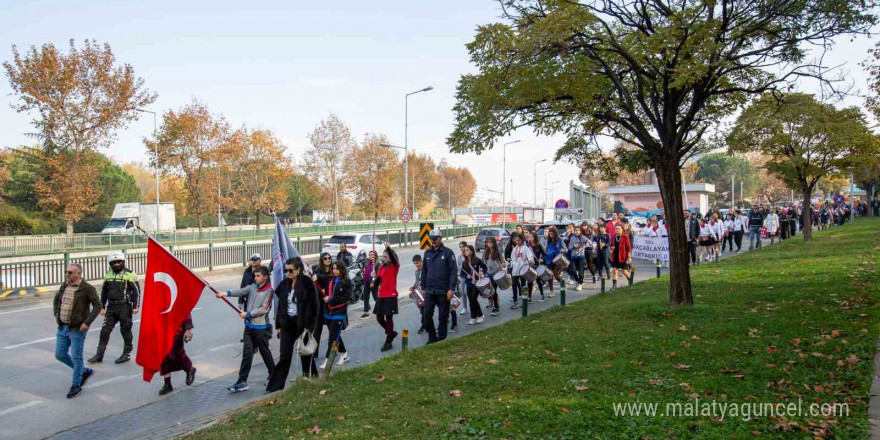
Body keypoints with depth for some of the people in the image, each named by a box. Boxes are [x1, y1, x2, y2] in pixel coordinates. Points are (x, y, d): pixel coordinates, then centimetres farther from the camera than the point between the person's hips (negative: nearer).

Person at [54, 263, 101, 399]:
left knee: (76, 357, 1)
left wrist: (87, 322, -18)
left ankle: (76, 385, 16)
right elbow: (56, 300, 24)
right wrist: (56, 316, 14)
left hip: (77, 329, -7)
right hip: (63, 328, 7)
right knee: (60, 355, 11)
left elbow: (97, 305, -13)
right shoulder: (64, 286, 7)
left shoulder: (87, 288, -13)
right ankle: (85, 371, 28)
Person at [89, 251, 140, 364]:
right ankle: (99, 354, 11)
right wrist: (102, 306, 16)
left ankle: (126, 353, 14)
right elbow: (104, 291, 19)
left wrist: (135, 306, -12)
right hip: (111, 307, 5)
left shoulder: (129, 274, -7)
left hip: (124, 307, -5)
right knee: (105, 330, 4)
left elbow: (136, 290, -8)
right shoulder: (108, 274, 11)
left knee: (125, 330, 3)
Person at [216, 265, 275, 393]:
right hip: (249, 326, 5)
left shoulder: (269, 291, -9)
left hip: (261, 327, -5)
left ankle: (273, 376, 29)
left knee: (264, 352, 10)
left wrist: (247, 314, -13)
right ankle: (242, 382, 1)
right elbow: (241, 291, -8)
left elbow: (264, 309, -15)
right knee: (247, 353, 0)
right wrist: (226, 293, -25)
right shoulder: (253, 287, 7)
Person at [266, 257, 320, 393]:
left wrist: (309, 327, -15)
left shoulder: (308, 284, -11)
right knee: (284, 356, 4)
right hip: (287, 324, 4)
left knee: (306, 355, 9)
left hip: (303, 325, -4)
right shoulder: (284, 284, 5)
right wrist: (279, 325, 9)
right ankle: (274, 386, 6)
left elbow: (315, 306, -12)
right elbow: (281, 305, 11)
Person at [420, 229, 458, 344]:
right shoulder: (427, 253, 8)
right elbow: (424, 271, 14)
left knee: (443, 316, 6)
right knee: (427, 314, -1)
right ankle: (432, 337, 14)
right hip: (429, 291, 4)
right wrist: (423, 287, 12)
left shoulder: (447, 252, -6)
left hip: (443, 291, -4)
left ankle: (442, 338, 19)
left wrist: (451, 289, -15)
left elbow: (454, 271, -10)